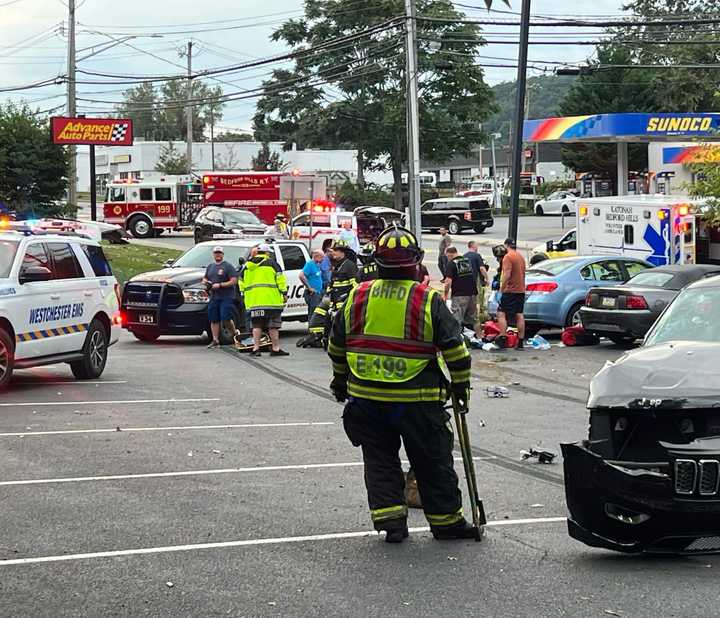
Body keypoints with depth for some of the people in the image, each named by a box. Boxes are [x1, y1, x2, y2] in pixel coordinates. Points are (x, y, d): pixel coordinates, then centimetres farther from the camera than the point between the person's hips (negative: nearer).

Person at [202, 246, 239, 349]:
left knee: (226, 319, -13)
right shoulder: (210, 266, 19)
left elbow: (233, 281, -10)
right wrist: (205, 282, 4)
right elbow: (204, 278, 30)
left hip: (226, 297, -6)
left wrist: (220, 285, -17)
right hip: (213, 297, 6)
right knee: (213, 320, 3)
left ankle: (235, 333, 8)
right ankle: (215, 340, 7)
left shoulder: (228, 266, -2)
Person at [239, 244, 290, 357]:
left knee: (257, 325, 8)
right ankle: (275, 349, 0)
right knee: (273, 326, 0)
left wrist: (244, 294, 27)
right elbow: (280, 279, -5)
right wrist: (284, 293, 0)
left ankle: (256, 348, 1)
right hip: (271, 300, -4)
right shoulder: (271, 263, -1)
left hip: (254, 301, 4)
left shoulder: (248, 265, 14)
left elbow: (242, 282, 19)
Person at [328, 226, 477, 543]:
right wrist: (461, 384, 7)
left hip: (365, 397, 3)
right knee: (432, 462, 10)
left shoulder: (357, 297, 2)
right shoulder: (428, 300, -8)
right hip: (416, 399, -2)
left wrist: (340, 379, 27)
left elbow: (336, 345, 12)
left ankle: (390, 521, 8)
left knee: (380, 460, 13)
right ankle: (446, 521, 19)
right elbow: (455, 348, -7)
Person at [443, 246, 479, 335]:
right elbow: (474, 277, 20)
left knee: (457, 320, -4)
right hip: (473, 293, 6)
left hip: (459, 295, -6)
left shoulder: (451, 263, -8)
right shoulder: (467, 260, 12)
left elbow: (448, 281, -16)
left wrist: (446, 294, -3)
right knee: (473, 319, 13)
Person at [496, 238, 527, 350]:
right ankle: (521, 341, 7)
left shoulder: (508, 257, -11)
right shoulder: (521, 257, 16)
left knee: (501, 313, -7)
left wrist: (502, 288, -15)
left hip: (510, 290, -8)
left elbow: (507, 274, -20)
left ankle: (502, 337, -19)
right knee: (519, 315, 8)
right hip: (521, 290, 8)